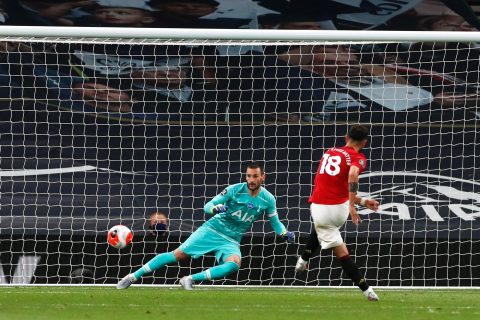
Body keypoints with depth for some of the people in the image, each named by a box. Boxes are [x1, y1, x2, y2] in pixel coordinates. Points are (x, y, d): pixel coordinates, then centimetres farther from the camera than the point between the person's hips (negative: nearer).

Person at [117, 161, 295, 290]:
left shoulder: (268, 199, -3)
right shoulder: (235, 190, -9)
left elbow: (275, 222, 14)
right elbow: (207, 206, -7)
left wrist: (285, 234, -6)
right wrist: (216, 208, -30)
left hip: (231, 241, 2)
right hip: (212, 230, -2)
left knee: (234, 264, -32)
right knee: (178, 255, -11)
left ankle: (191, 279, -27)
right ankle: (133, 276, -3)